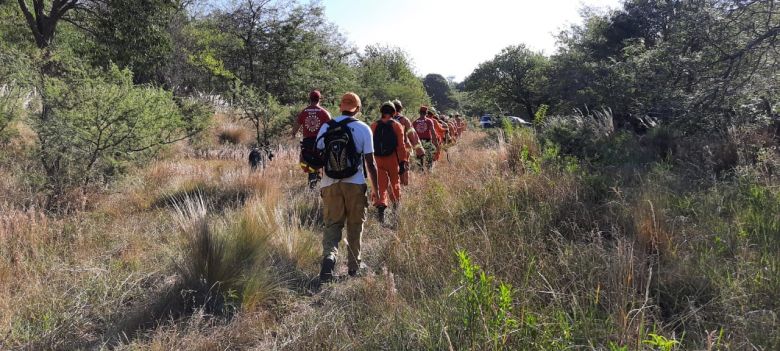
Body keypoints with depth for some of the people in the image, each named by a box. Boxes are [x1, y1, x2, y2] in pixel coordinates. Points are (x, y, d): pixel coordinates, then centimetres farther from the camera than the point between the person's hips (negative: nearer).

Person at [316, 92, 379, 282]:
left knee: (332, 224, 9)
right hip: (355, 184, -1)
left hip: (330, 184, 1)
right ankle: (354, 266, 23)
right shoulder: (363, 129, -3)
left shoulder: (326, 127, 4)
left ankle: (329, 255, -17)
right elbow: (370, 163, -4)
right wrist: (375, 188, 5)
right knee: (355, 226, 13)